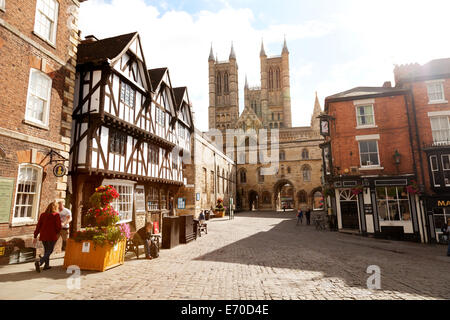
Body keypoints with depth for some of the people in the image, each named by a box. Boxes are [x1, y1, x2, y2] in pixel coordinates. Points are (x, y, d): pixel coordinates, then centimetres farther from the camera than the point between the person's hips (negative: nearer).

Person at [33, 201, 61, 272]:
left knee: (46, 250, 20)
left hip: (43, 236, 5)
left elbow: (38, 226, 5)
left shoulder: (43, 215, 6)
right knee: (49, 251, 4)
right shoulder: (56, 215, -9)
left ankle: (46, 265, 26)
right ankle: (39, 262, -17)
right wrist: (57, 233, 11)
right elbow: (58, 226, -10)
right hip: (52, 236, -5)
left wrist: (35, 236, 10)